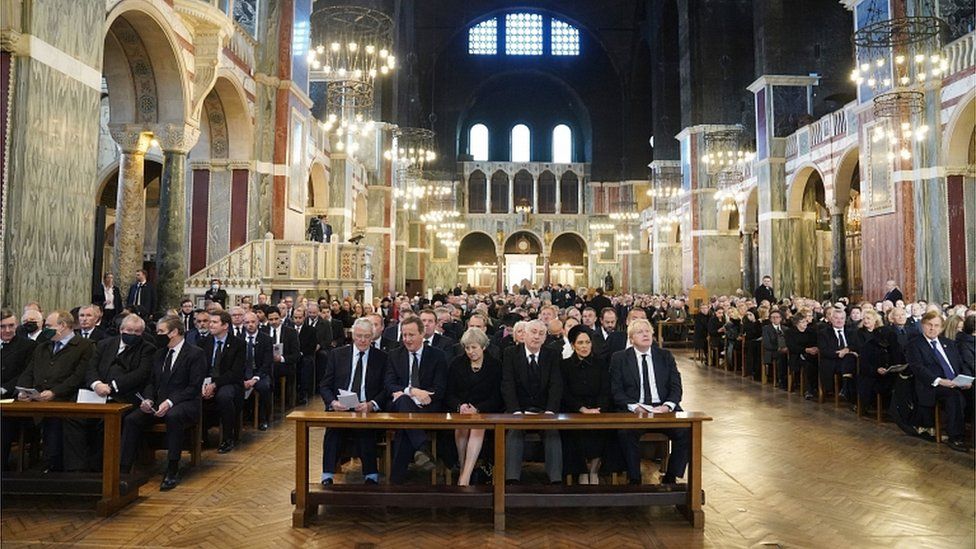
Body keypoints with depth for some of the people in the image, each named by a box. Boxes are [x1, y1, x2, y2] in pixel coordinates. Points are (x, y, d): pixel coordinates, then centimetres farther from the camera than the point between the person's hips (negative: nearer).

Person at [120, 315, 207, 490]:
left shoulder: (195, 354, -5)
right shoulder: (159, 354, 18)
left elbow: (194, 387, -12)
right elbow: (151, 382, 18)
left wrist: (170, 402, -22)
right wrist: (148, 399, -4)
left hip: (185, 405, -6)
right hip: (159, 404, 7)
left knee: (172, 416, -38)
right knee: (131, 420, -18)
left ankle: (172, 472, -31)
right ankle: (124, 470, -15)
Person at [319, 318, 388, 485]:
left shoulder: (381, 357, 8)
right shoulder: (337, 354, 11)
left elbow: (386, 389, 3)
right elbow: (325, 385, 9)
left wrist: (371, 405, -16)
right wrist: (333, 402, -12)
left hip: (368, 410, -1)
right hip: (339, 409, 1)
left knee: (366, 426, -33)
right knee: (333, 426, -31)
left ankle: (371, 476, -23)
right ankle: (327, 476, -21)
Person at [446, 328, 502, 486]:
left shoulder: (494, 365, 4)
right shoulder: (457, 363, 10)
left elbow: (496, 397, 0)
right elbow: (450, 393, 7)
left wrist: (477, 409, -16)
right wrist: (460, 406, -15)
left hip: (484, 412, -1)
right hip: (459, 411, 1)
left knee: (478, 426, -34)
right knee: (461, 426, -33)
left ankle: (465, 478, -36)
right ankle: (463, 470, -17)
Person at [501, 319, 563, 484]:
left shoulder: (552, 356, 8)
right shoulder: (510, 353, 3)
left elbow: (556, 386, -2)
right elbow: (508, 385, -6)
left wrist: (550, 412, -19)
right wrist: (516, 412, -21)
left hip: (544, 410, 1)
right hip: (518, 409, -1)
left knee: (553, 432, -28)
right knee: (514, 430, -30)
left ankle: (556, 479, -29)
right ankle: (512, 478, -33)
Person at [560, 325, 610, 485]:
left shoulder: (600, 366, 14)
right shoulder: (565, 365, 8)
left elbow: (605, 393, 6)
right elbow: (565, 394, 0)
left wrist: (597, 410, -14)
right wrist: (583, 409, -15)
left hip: (598, 412, 1)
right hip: (573, 414, -1)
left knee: (599, 430, -30)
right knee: (577, 433, -31)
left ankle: (594, 471, -9)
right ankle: (583, 472, -10)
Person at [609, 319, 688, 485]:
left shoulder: (665, 356, 15)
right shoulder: (619, 358, 8)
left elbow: (676, 386, 9)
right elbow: (616, 391, 1)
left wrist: (668, 405, -11)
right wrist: (634, 406, -16)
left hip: (663, 409, 2)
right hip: (634, 410, -2)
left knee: (686, 432, -24)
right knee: (626, 432, -33)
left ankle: (670, 478, -5)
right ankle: (634, 480, -15)